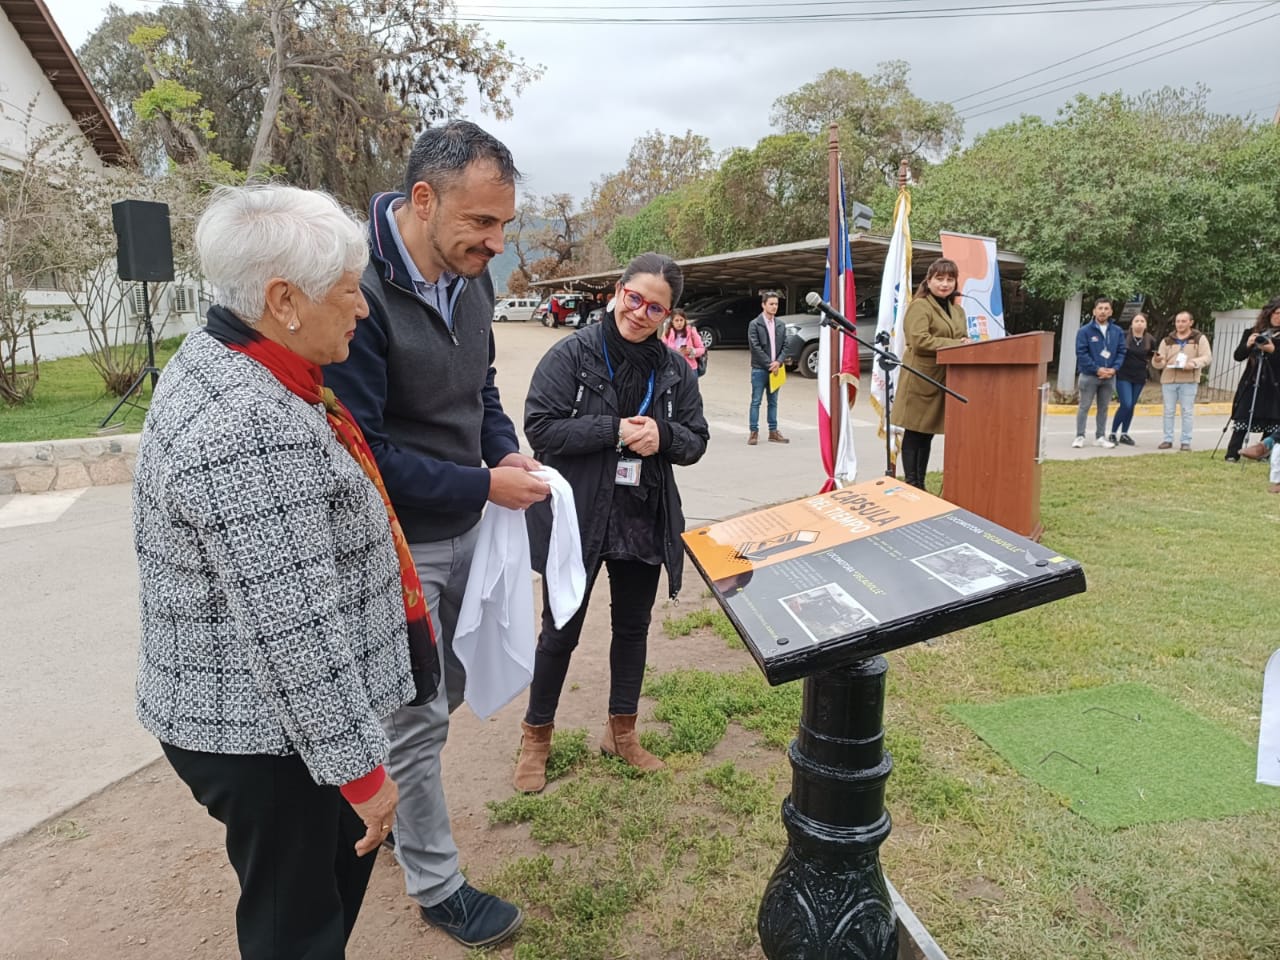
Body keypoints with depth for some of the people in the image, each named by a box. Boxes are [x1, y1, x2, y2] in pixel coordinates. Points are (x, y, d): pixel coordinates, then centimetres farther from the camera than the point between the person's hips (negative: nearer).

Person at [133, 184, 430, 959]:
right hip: (262, 734, -9)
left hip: (246, 706, 10)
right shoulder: (252, 430, -29)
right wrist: (361, 769, -19)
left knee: (342, 862, 25)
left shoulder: (219, 361, 5)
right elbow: (295, 633, -28)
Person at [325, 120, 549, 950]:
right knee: (417, 720, 8)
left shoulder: (469, 278, 0)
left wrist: (508, 449, -5)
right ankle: (439, 888, 29)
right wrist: (484, 484, -21)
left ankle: (390, 804, 48)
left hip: (462, 532, 8)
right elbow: (361, 452, -25)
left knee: (445, 693, 22)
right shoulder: (361, 292, -26)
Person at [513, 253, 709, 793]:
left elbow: (695, 442, 5)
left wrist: (662, 436, -17)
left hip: (644, 522, 5)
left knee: (633, 627, 17)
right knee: (561, 631, 8)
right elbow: (540, 427, -17)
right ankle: (536, 737, 28)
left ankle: (622, 732, 37)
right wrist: (615, 430, -22)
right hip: (576, 519, -4)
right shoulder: (571, 355, -10)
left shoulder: (674, 371, 2)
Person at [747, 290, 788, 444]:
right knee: (756, 401, -2)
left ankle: (773, 432, 16)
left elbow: (785, 345, 8)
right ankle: (753, 432, 3)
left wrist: (778, 362, -8)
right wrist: (769, 364, -14)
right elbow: (755, 347, -12)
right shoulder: (754, 325, -6)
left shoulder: (780, 325, 10)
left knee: (773, 402, 10)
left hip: (775, 368, 5)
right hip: (759, 369, -5)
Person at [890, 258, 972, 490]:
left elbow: (962, 340, 24)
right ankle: (911, 485, 3)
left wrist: (966, 344, 0)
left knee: (927, 434, 12)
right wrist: (955, 344, -17)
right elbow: (919, 340, -19)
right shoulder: (919, 306, -7)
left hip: (945, 381, 8)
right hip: (922, 379, -8)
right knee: (914, 434, -3)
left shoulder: (958, 311, 20)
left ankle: (920, 484, 18)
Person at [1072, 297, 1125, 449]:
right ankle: (1080, 436, 8)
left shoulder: (1117, 331, 5)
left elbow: (1121, 351, 5)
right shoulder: (1084, 331, -8)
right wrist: (1097, 369, -16)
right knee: (1084, 407, 1)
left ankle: (1100, 437, 19)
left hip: (1109, 376, 4)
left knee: (1103, 408, 11)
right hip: (1089, 375, -4)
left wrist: (1114, 368, -11)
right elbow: (1081, 353, -12)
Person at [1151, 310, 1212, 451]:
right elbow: (1160, 364, 7)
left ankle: (1185, 441, 6)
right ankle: (1168, 439, 11)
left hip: (1189, 381, -2)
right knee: (1168, 411, 5)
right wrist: (1157, 360, -17)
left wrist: (1194, 362, -22)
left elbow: (1208, 357, -3)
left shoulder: (1200, 338, 5)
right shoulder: (1167, 340, 11)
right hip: (1168, 380, 3)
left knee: (1187, 411, 1)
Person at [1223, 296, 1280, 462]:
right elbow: (1238, 356, 2)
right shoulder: (1252, 332, 7)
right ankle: (1232, 454, -5)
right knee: (1242, 419, -4)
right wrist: (1248, 345, -16)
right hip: (1251, 384, 0)